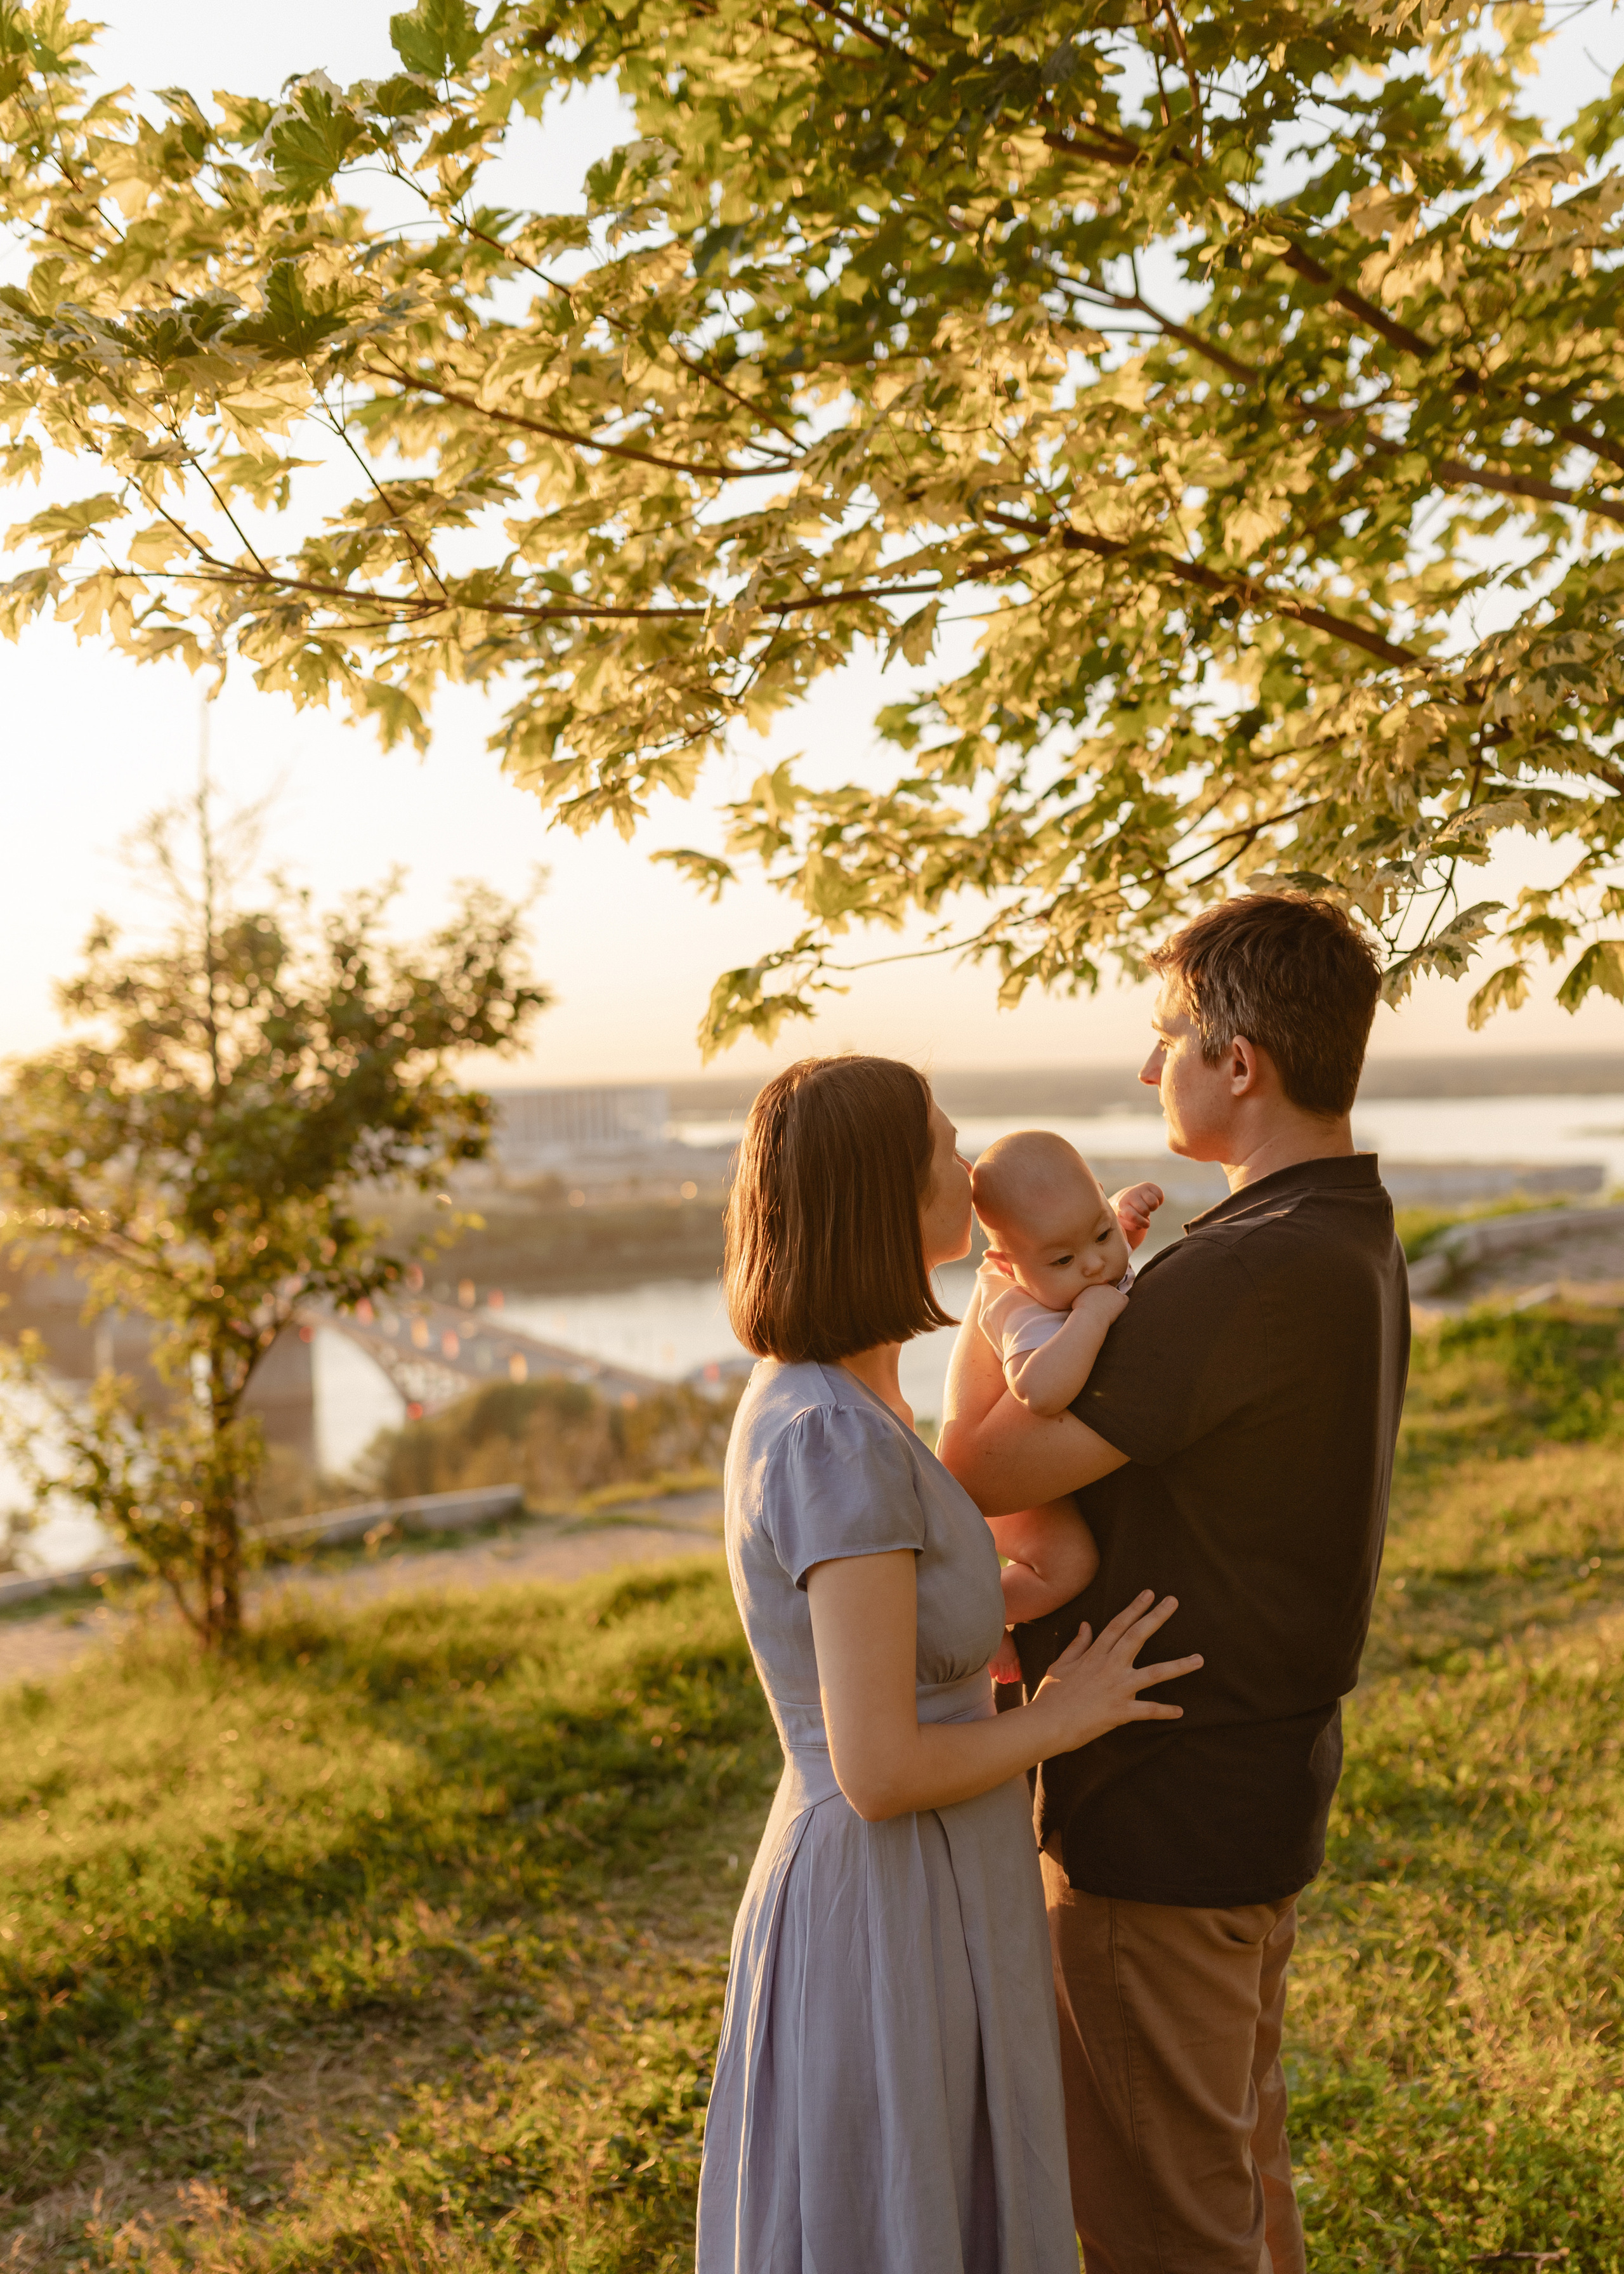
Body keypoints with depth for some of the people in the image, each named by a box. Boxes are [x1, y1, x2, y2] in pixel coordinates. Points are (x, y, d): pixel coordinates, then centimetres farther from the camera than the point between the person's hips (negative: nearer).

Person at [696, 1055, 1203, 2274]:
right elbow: (877, 1772, -27)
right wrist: (1058, 1720, -8)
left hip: (903, 1899, 9)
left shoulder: (815, 1396, 1)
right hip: (890, 1930, -9)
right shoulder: (840, 1444, -28)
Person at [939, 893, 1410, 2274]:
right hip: (1264, 1778, 9)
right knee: (1237, 2151, 27)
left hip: (1166, 1818, -9)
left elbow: (983, 1471, -23)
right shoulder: (1358, 1243, 4)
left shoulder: (1251, 1273, -29)